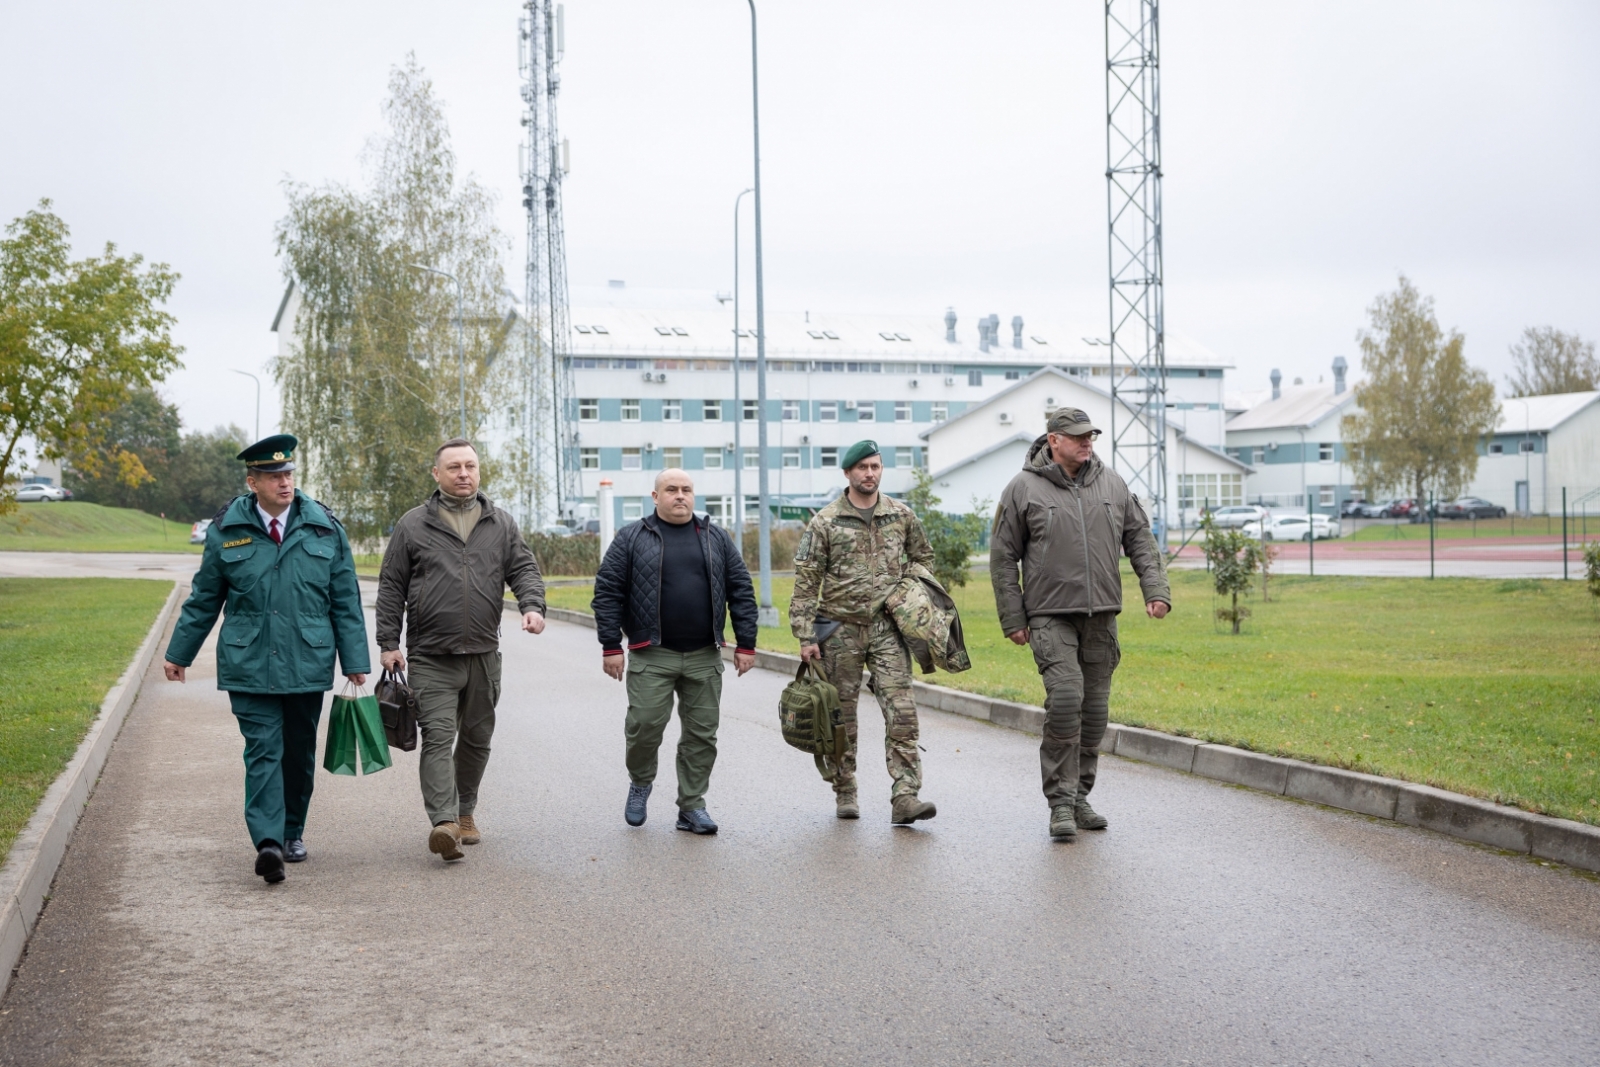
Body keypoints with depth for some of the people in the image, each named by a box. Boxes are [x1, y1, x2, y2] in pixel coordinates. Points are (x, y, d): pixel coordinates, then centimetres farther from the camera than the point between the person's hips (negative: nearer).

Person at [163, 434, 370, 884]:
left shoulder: (324, 528, 3)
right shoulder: (227, 530, 1)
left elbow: (346, 601, 6)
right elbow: (204, 598, 12)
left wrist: (355, 661, 2)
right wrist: (180, 653, 15)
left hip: (307, 662, 2)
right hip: (248, 663, -1)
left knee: (299, 751, 11)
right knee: (262, 750, -10)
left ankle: (292, 831, 27)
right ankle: (268, 842, -18)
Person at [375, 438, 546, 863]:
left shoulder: (501, 524, 11)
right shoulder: (413, 525, 3)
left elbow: (524, 569, 7)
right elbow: (391, 588, 4)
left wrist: (532, 605, -14)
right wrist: (388, 642, -2)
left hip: (483, 654, 3)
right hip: (431, 657, -3)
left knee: (476, 738, 12)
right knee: (438, 736, -13)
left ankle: (465, 812, 27)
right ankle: (443, 821, -20)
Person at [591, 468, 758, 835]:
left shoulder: (717, 539, 10)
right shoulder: (631, 538, 3)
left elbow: (741, 591, 10)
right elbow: (607, 592, 0)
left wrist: (745, 644, 3)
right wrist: (611, 647, -6)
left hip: (704, 657, 3)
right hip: (652, 656, -2)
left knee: (701, 734, 4)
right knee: (645, 725, -7)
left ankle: (692, 806, 15)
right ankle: (640, 782, 21)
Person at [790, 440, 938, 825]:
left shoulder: (902, 516, 7)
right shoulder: (825, 522, -2)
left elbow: (923, 558, 23)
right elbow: (805, 582, -2)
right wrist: (805, 636, -8)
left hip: (887, 628, 1)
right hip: (840, 630, -1)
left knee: (902, 712, -11)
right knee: (842, 716, 7)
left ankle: (905, 797, -13)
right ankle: (845, 793, 21)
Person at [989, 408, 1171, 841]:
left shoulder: (1112, 484, 11)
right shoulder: (1024, 489, -1)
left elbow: (1140, 541, 15)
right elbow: (1003, 558, 2)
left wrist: (1156, 589, 0)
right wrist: (1013, 619, -3)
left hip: (1101, 617, 5)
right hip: (1051, 615, -5)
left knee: (1095, 709, 8)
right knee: (1065, 700, -17)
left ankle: (1079, 798, 20)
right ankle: (1061, 802, -8)